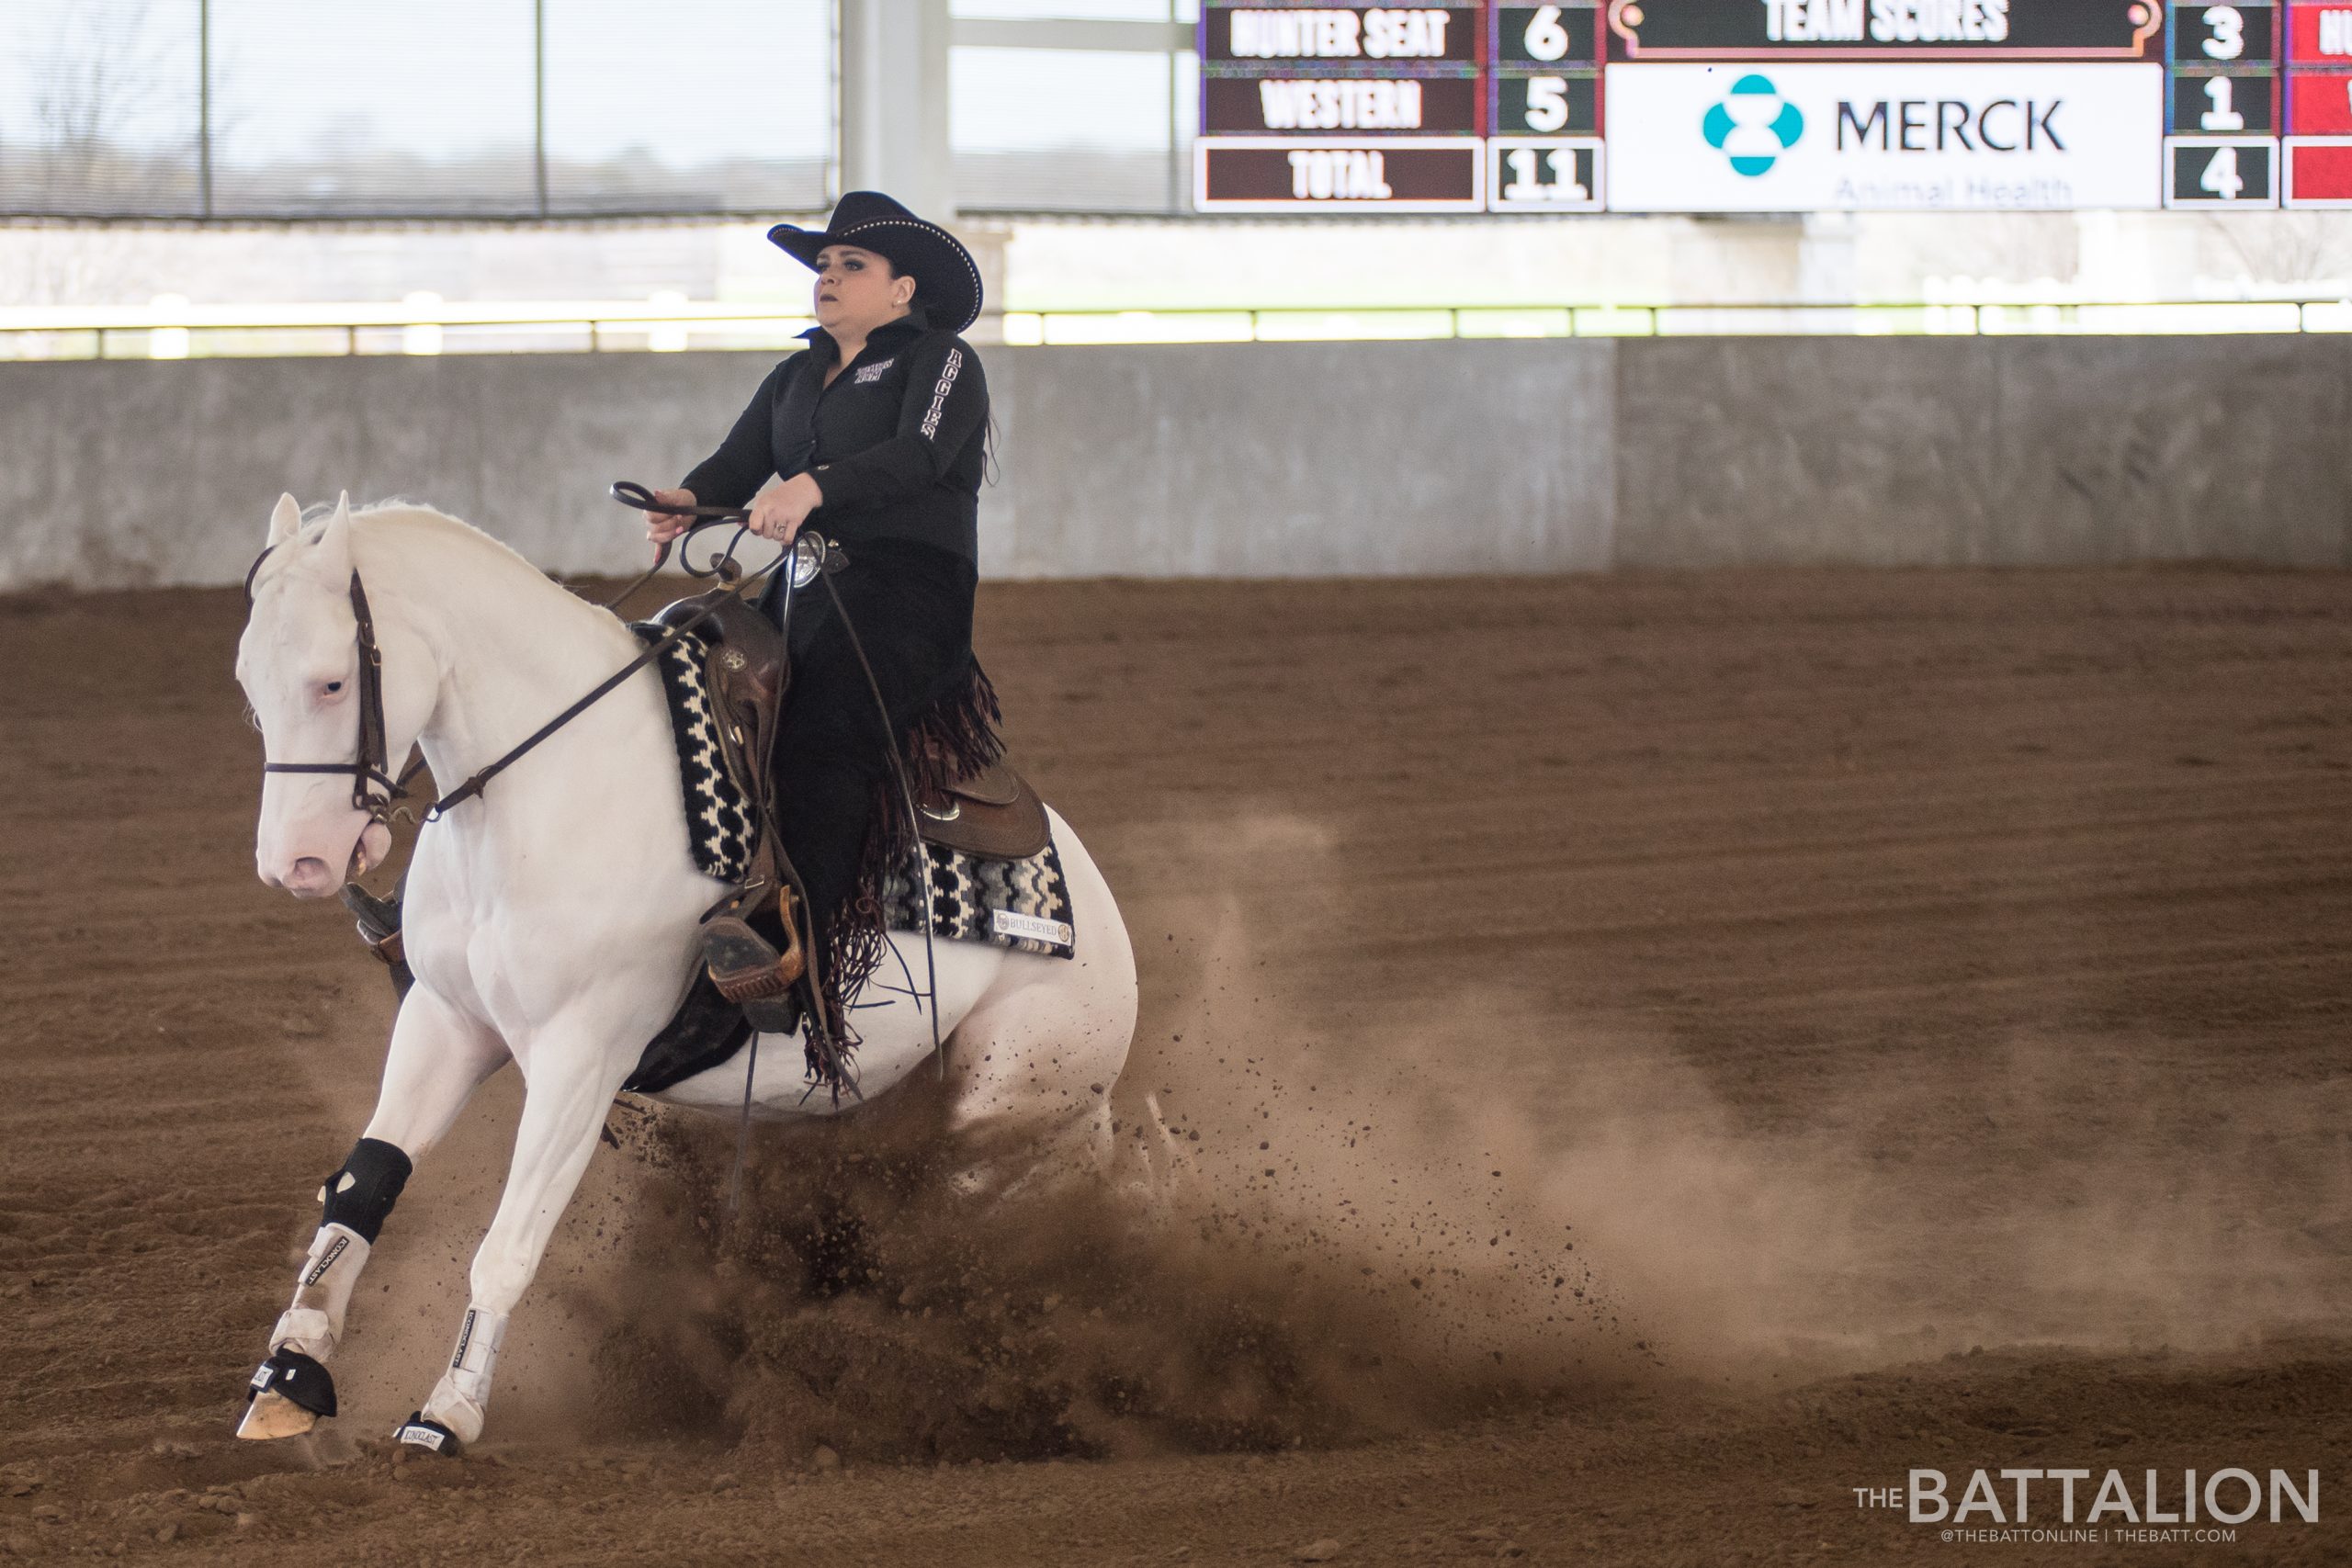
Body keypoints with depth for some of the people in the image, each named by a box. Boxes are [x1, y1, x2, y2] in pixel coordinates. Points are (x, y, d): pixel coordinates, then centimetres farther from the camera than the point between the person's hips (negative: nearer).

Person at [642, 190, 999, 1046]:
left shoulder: (941, 361, 2)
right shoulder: (793, 380, 24)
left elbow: (918, 454, -17)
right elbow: (737, 463, 11)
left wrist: (814, 486, -33)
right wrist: (685, 500, -14)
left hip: (911, 585, -8)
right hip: (803, 588, 8)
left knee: (819, 730, -30)